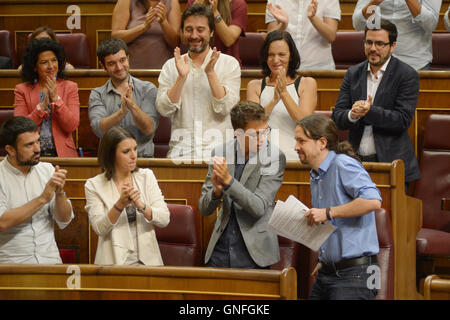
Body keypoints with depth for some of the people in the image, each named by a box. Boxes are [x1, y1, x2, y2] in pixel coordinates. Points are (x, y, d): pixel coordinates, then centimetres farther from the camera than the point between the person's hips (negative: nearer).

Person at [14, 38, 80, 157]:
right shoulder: (22, 90, 8)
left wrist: (56, 98, -9)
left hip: (62, 153, 0)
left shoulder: (70, 88, 9)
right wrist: (42, 106, -11)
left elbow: (72, 126, -2)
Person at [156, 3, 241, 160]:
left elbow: (224, 108, -4)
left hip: (217, 147, -1)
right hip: (181, 149, 1)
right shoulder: (171, 66, 11)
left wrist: (210, 72, -11)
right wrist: (181, 77, -10)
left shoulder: (230, 63, 7)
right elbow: (164, 110, 0)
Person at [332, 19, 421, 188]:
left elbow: (403, 120, -10)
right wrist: (352, 115, -15)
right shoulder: (353, 73, 13)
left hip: (389, 162, -3)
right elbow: (337, 117, 8)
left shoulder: (407, 75, -1)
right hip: (356, 161, 3)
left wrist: (369, 111, -21)